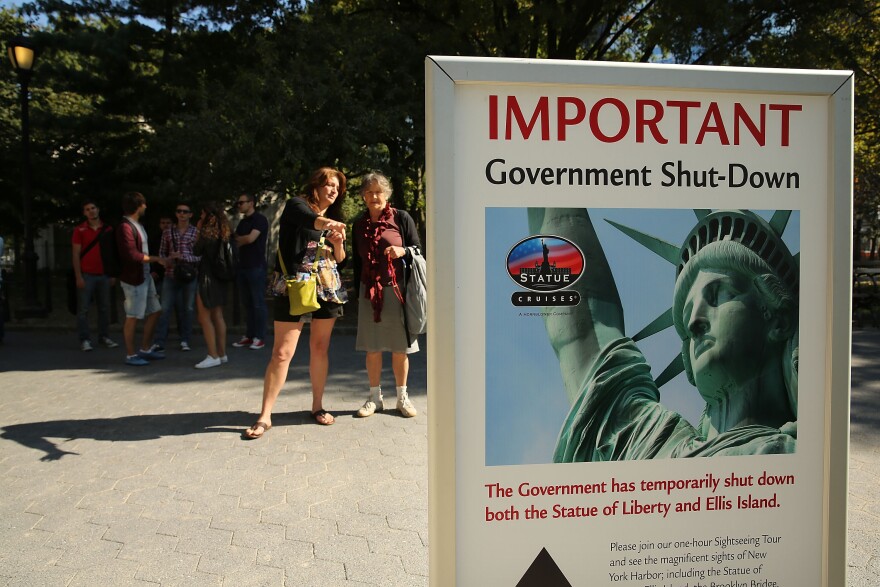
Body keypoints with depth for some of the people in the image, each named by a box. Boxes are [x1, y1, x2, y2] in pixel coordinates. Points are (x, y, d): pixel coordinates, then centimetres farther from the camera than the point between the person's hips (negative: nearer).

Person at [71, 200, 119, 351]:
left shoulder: (107, 230, 8)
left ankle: (104, 337, 16)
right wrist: (78, 277, -8)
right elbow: (76, 254, -2)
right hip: (86, 275, -3)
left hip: (104, 275, 3)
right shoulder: (80, 230, 1)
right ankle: (84, 340, 5)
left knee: (104, 308, 7)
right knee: (83, 309, 0)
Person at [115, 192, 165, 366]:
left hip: (145, 276, 10)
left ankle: (145, 350, 26)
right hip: (133, 278, -10)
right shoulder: (125, 227, -15)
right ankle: (130, 355, 10)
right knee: (133, 317, -1)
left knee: (154, 311, 15)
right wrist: (156, 259, -16)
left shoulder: (138, 225, 13)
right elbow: (132, 255, -22)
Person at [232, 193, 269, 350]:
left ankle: (260, 337, -2)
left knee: (258, 303, -5)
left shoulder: (260, 219, -6)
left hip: (256, 266, -8)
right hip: (243, 266, 8)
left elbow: (250, 238, -16)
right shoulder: (242, 222, 19)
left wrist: (238, 238, 1)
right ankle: (249, 335, 13)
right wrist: (242, 240, -1)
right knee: (247, 303, 8)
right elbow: (237, 241, 20)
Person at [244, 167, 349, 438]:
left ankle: (317, 406, 22)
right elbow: (307, 219, -26)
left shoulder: (334, 218, 17)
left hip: (328, 288, 6)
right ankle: (265, 415, 0)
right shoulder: (297, 205, -1)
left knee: (320, 348, 9)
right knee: (282, 353, -7)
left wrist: (338, 244, -4)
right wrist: (327, 223, -46)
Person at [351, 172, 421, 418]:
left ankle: (402, 397, 18)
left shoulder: (401, 218, 1)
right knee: (372, 348, 5)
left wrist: (403, 251, -16)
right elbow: (357, 262, 15)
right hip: (369, 291, 3)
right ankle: (375, 397, 18)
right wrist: (357, 291, 14)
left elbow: (418, 250, 4)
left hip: (397, 289, -2)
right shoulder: (359, 225, 10)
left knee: (400, 348, 3)